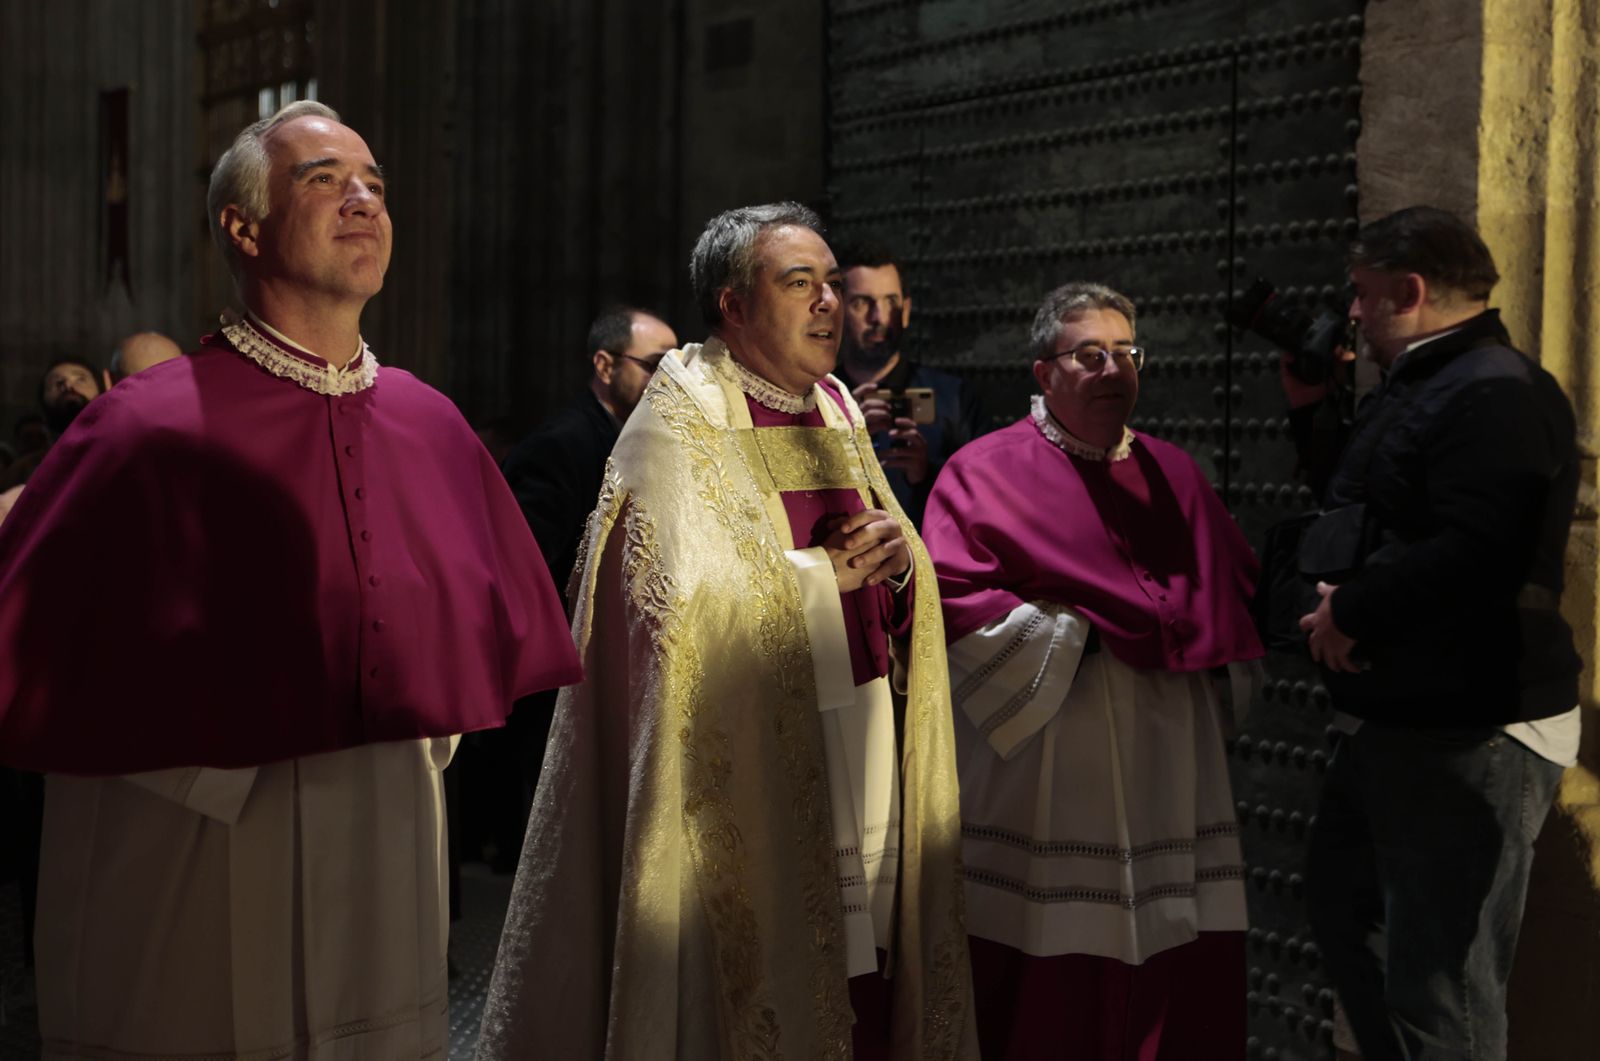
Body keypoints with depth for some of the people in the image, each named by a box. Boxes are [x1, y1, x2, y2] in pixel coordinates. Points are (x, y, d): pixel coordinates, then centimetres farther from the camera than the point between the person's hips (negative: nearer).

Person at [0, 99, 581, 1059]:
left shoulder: (432, 428, 4)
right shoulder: (149, 430, -12)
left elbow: (499, 628, 19)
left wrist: (419, 743, 10)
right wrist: (215, 768, -10)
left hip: (393, 879, 5)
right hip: (197, 897, -4)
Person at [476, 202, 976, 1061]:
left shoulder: (833, 412, 14)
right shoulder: (680, 422, -7)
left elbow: (906, 589, 18)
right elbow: (682, 594, -19)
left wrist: (899, 555, -5)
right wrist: (827, 572, -11)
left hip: (864, 748, 7)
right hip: (752, 759, -6)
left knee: (861, 962, 7)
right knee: (758, 987, -2)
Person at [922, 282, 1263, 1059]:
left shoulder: (1172, 475, 16)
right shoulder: (988, 471, -1)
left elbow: (1237, 590, 18)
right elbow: (955, 599, -12)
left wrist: (1189, 634, -1)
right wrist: (1076, 635, -12)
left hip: (1170, 774, 5)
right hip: (1048, 783, -5)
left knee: (1176, 988, 4)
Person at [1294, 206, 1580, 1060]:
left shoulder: (1497, 396, -19)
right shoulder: (1418, 387, 16)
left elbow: (1473, 557, -32)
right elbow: (1370, 504, 27)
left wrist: (1351, 610, -19)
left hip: (1467, 738, -11)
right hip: (1392, 720, 12)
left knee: (1438, 988, -7)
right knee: (1341, 903, 24)